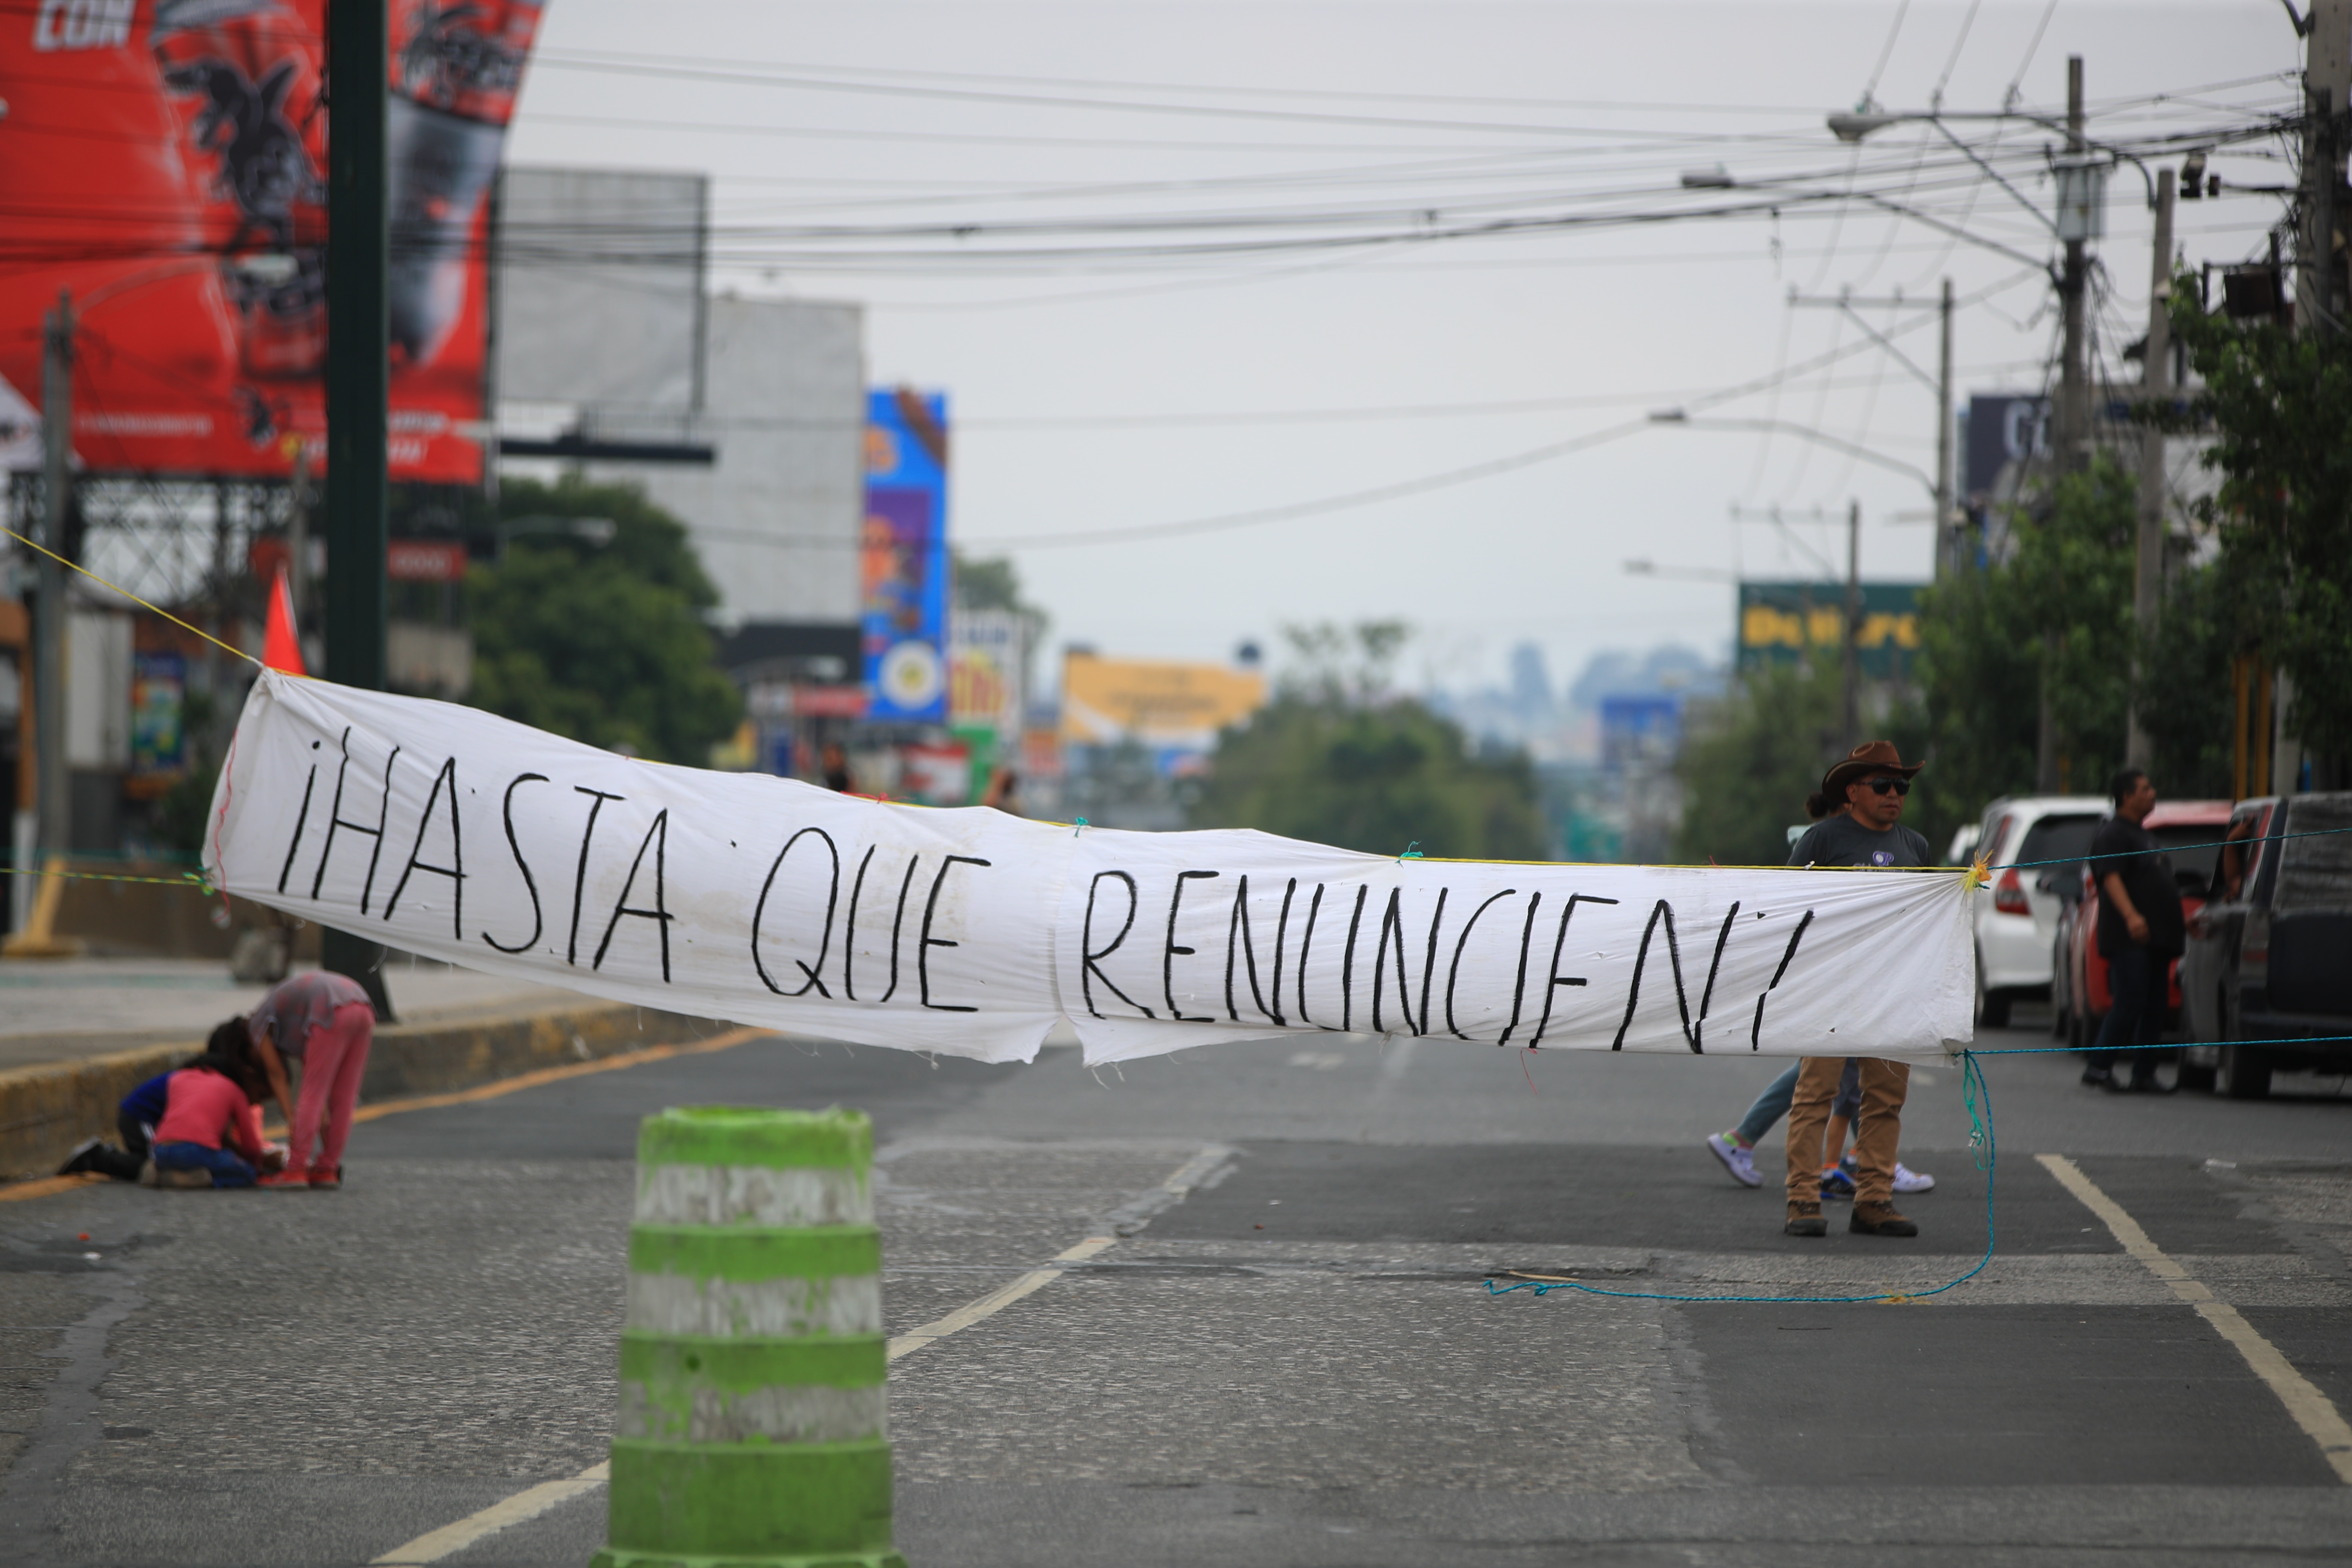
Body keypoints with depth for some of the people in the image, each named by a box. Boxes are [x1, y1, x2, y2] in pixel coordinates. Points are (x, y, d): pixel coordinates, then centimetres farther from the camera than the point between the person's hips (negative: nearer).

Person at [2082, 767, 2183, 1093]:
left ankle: (2144, 1075, 8)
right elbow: (2111, 878, -20)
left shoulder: (2143, 834, 24)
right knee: (2129, 1005, -13)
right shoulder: (2113, 834, -6)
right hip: (2128, 940, -9)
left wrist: (2179, 921, 30)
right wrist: (2131, 916, -33)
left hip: (2156, 938, 9)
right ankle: (2099, 1067, -8)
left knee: (2153, 1008, 5)